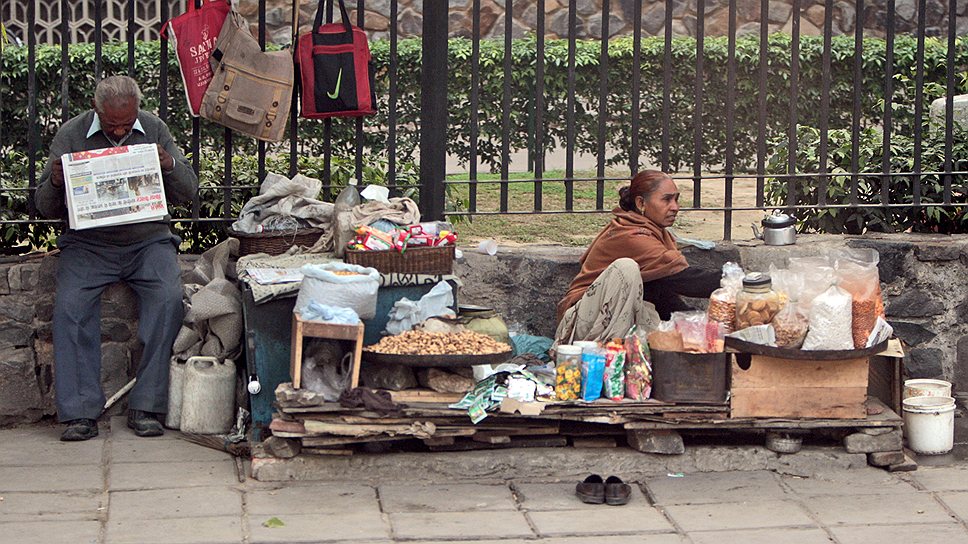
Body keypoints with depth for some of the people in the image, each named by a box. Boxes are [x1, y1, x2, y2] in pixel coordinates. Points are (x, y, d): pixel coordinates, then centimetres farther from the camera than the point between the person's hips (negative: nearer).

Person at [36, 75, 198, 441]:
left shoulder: (154, 130, 5)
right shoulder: (71, 135, 1)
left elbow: (187, 193, 7)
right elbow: (46, 209, 4)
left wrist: (170, 166, -13)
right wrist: (55, 183, -19)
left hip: (148, 240, 1)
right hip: (88, 243, 0)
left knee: (168, 297, -28)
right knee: (70, 304, -28)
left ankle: (146, 407, -22)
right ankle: (80, 412, -24)